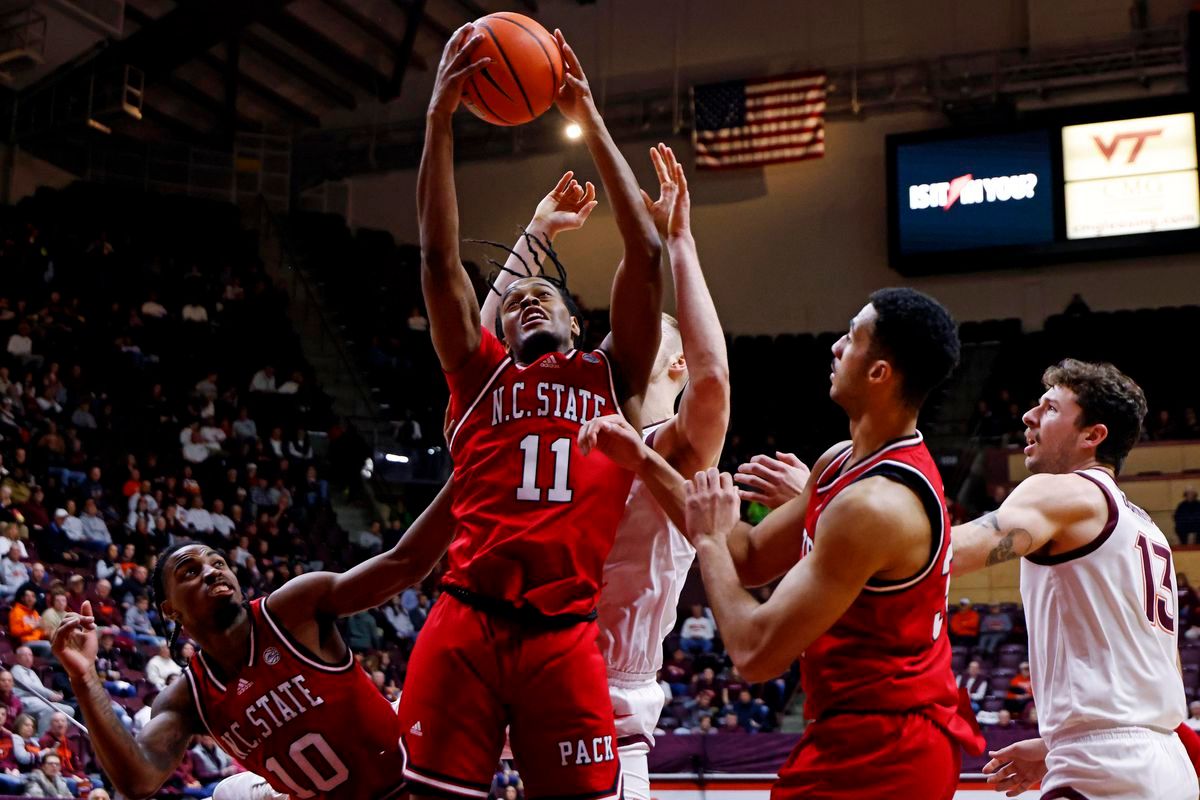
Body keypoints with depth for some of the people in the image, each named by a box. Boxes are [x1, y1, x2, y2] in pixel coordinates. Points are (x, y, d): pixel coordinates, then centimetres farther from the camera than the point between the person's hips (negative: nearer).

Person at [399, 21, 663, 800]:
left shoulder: (612, 378, 16)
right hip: (464, 626, 0)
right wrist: (441, 115, -1)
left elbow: (645, 253, 9)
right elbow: (440, 255, 6)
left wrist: (590, 118, 8)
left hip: (565, 636, 0)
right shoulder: (480, 373, 16)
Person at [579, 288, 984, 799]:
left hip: (875, 749, -10)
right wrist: (644, 463, 7)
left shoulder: (873, 504, -26)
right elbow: (752, 558, 13)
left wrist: (709, 539, -9)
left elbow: (756, 652, -25)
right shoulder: (841, 462, 6)